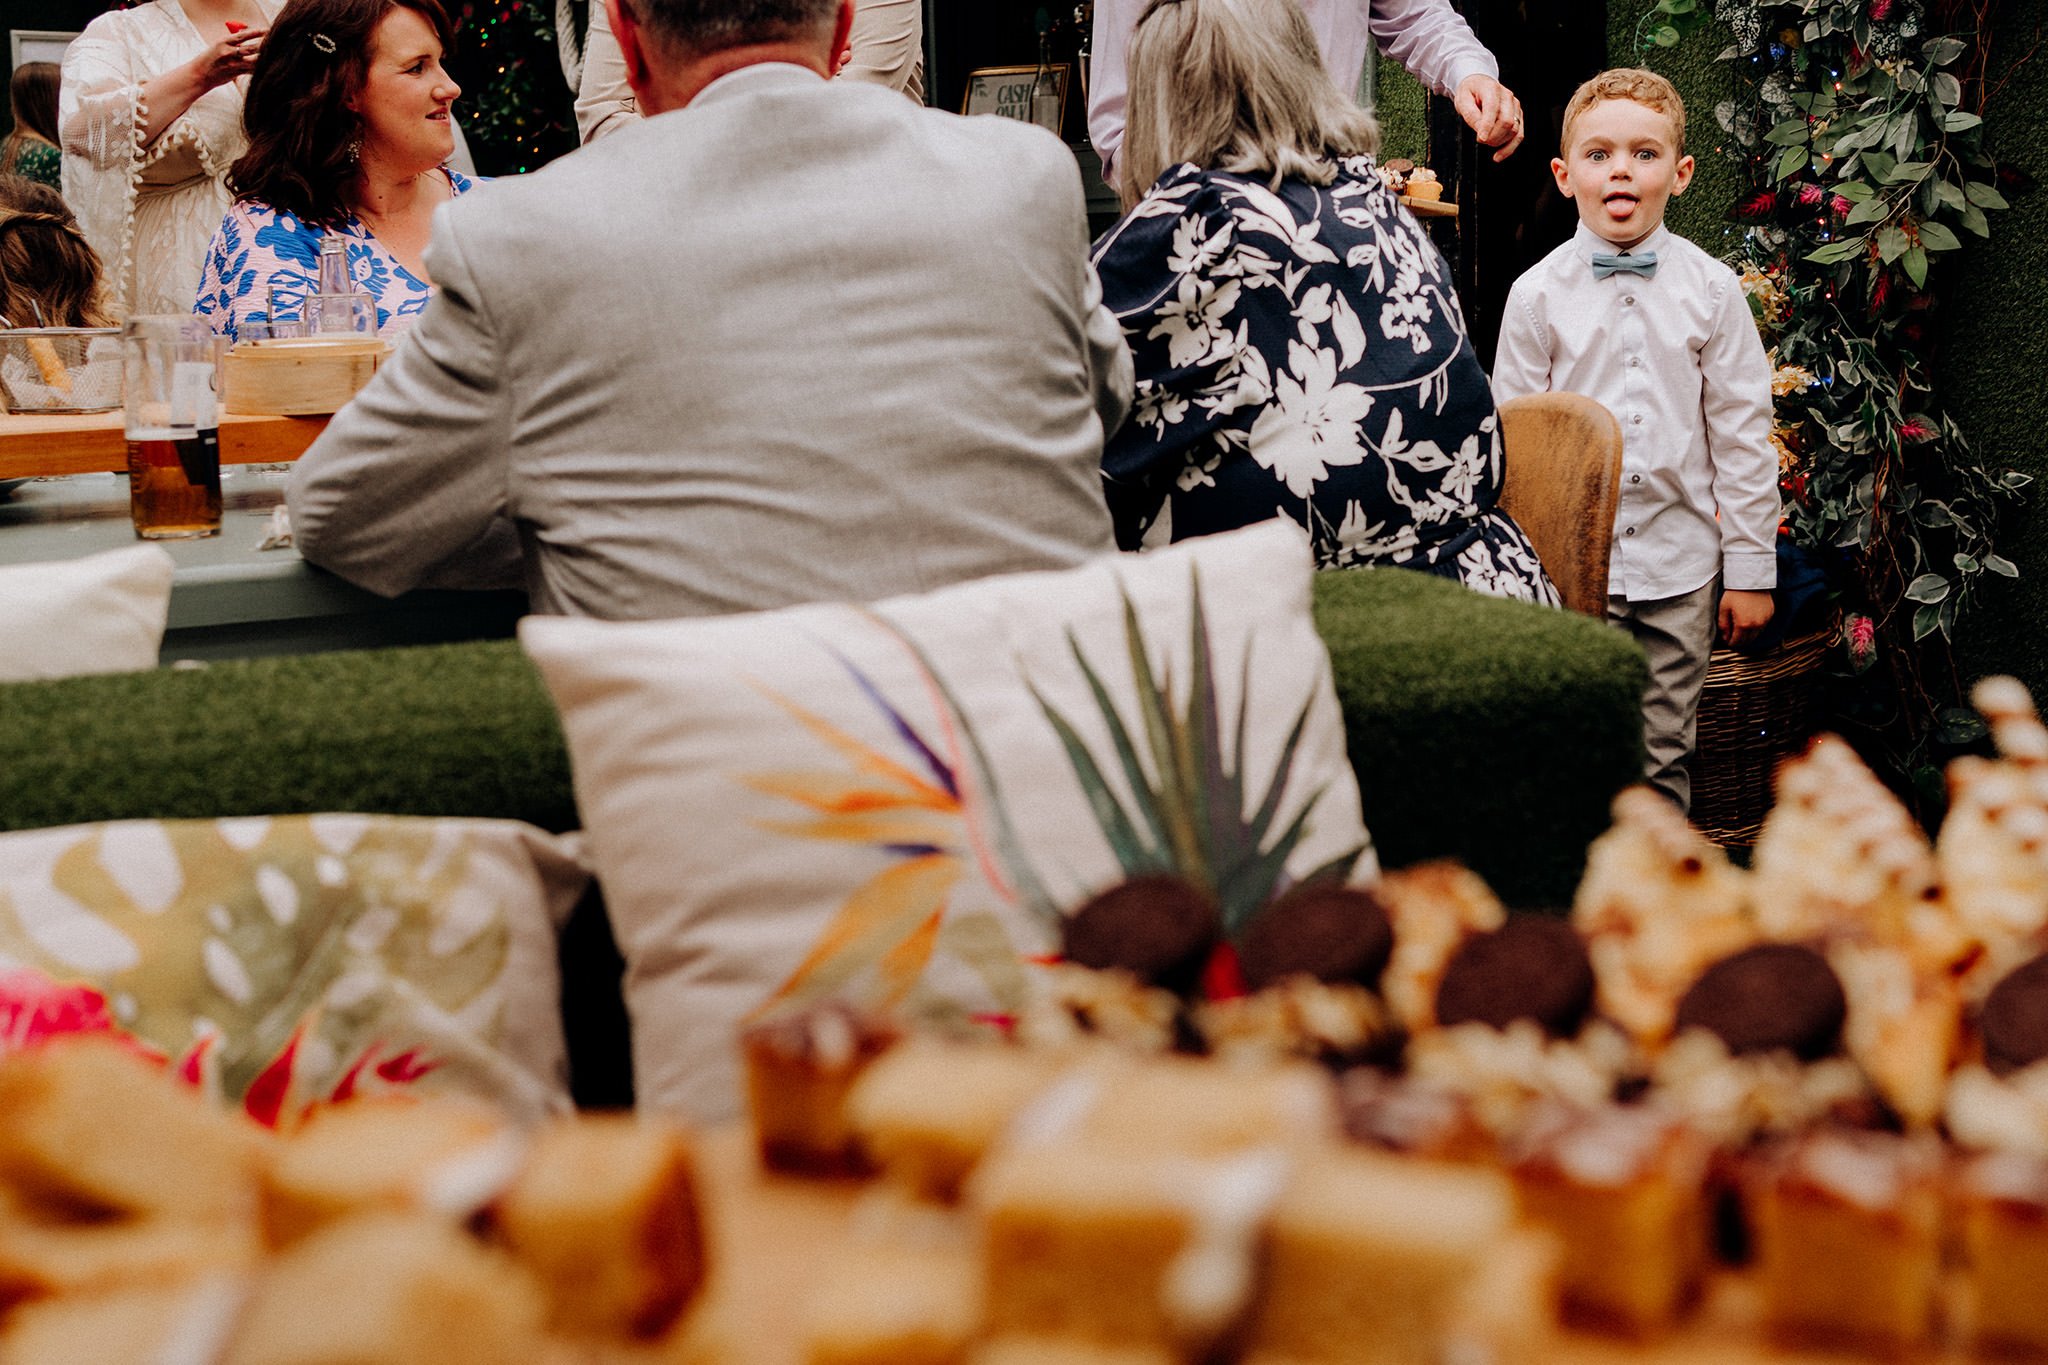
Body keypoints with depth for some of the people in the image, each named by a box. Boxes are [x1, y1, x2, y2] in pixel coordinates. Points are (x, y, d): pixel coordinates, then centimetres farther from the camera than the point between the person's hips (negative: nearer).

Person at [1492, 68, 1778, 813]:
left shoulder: (1712, 289, 0)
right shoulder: (1537, 294, -2)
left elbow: (1743, 434, 3)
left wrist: (1751, 569, 3)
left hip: (1679, 565, 1)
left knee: (1663, 756, 10)